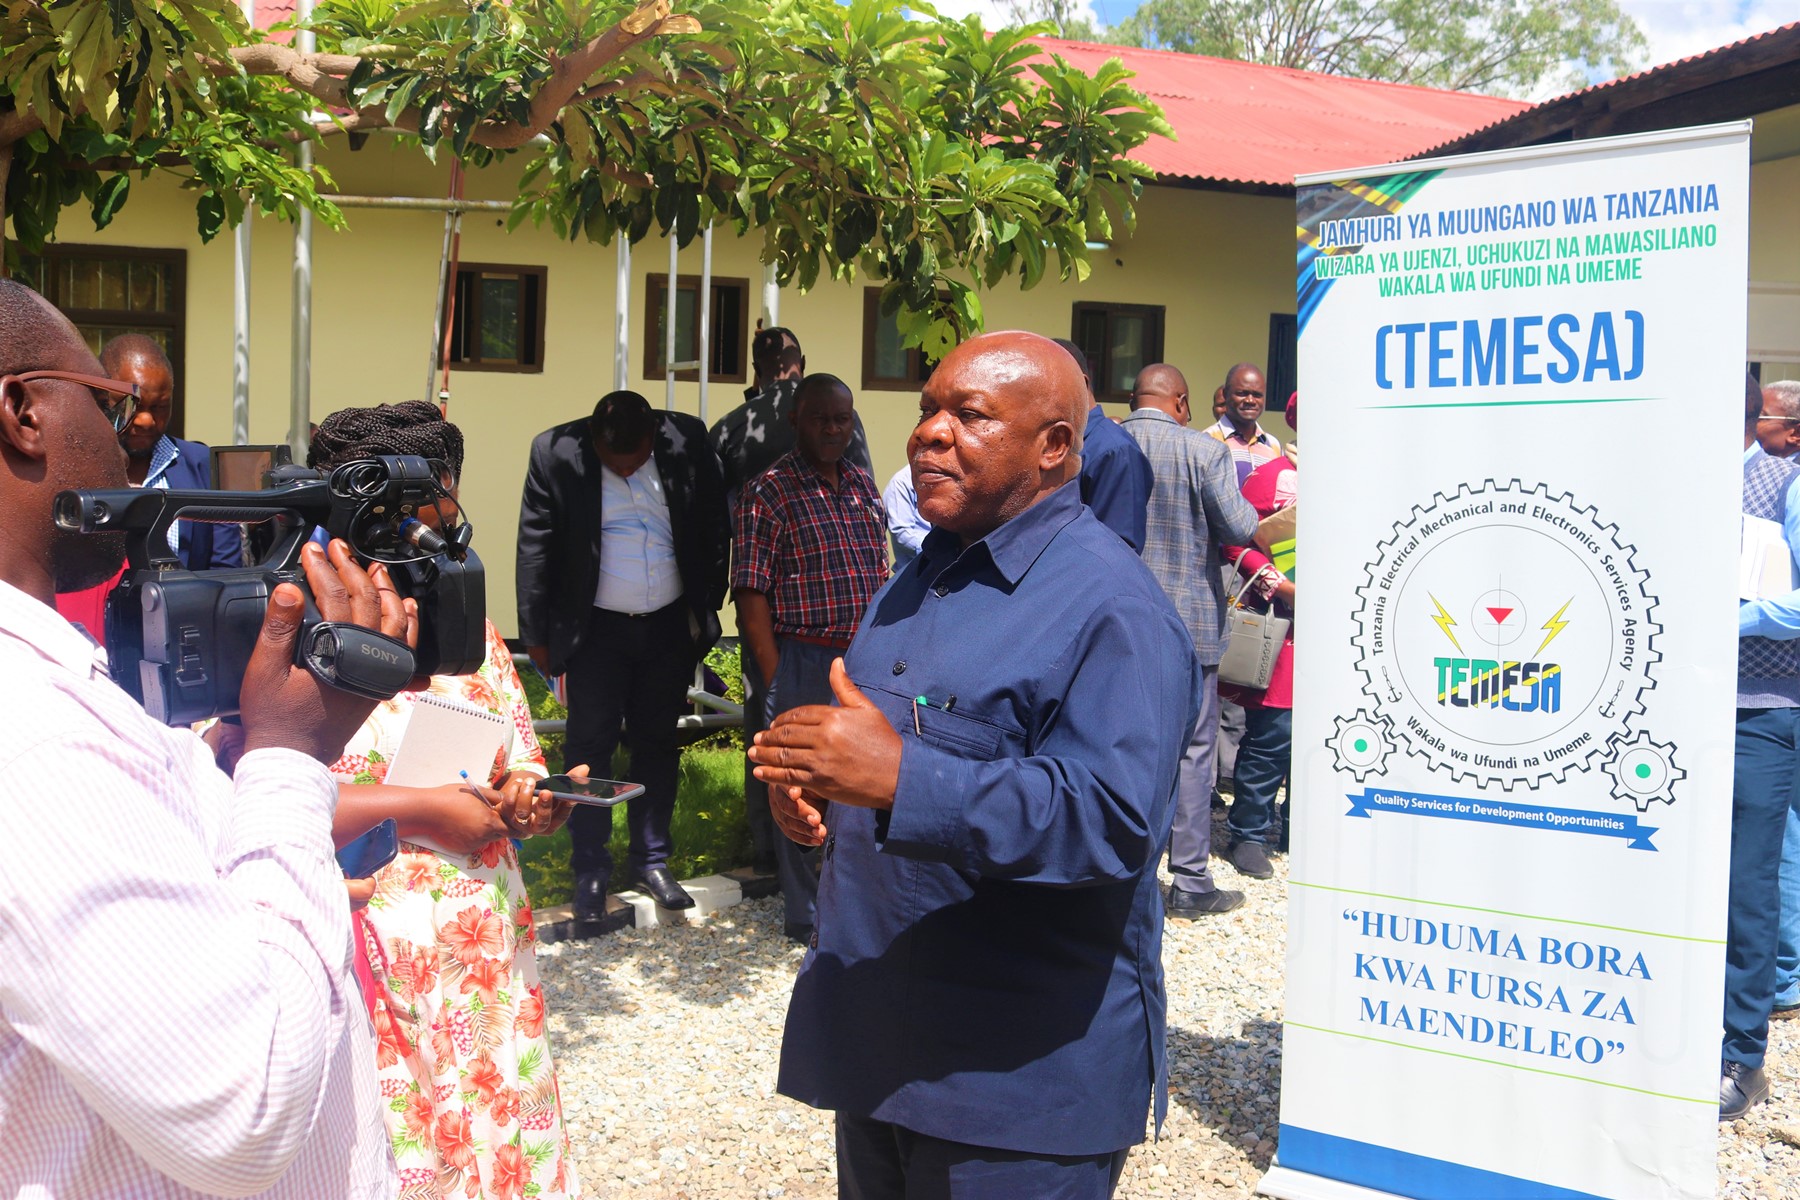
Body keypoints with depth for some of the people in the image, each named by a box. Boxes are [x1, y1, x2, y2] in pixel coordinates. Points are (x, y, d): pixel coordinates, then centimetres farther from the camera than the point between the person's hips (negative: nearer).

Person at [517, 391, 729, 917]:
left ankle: (652, 859, 25)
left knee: (658, 745, 12)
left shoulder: (688, 441, -7)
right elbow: (535, 548, -5)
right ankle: (590, 871, 16)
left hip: (670, 625, 2)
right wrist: (536, 634, -3)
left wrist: (706, 609, 5)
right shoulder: (556, 453, -11)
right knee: (589, 749, 2)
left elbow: (714, 527, 3)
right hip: (597, 630, -2)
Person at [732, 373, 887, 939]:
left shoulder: (863, 485, 12)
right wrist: (775, 677, -14)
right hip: (803, 662, -5)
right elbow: (751, 594, -10)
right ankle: (808, 918, 20)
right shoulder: (769, 492, -7)